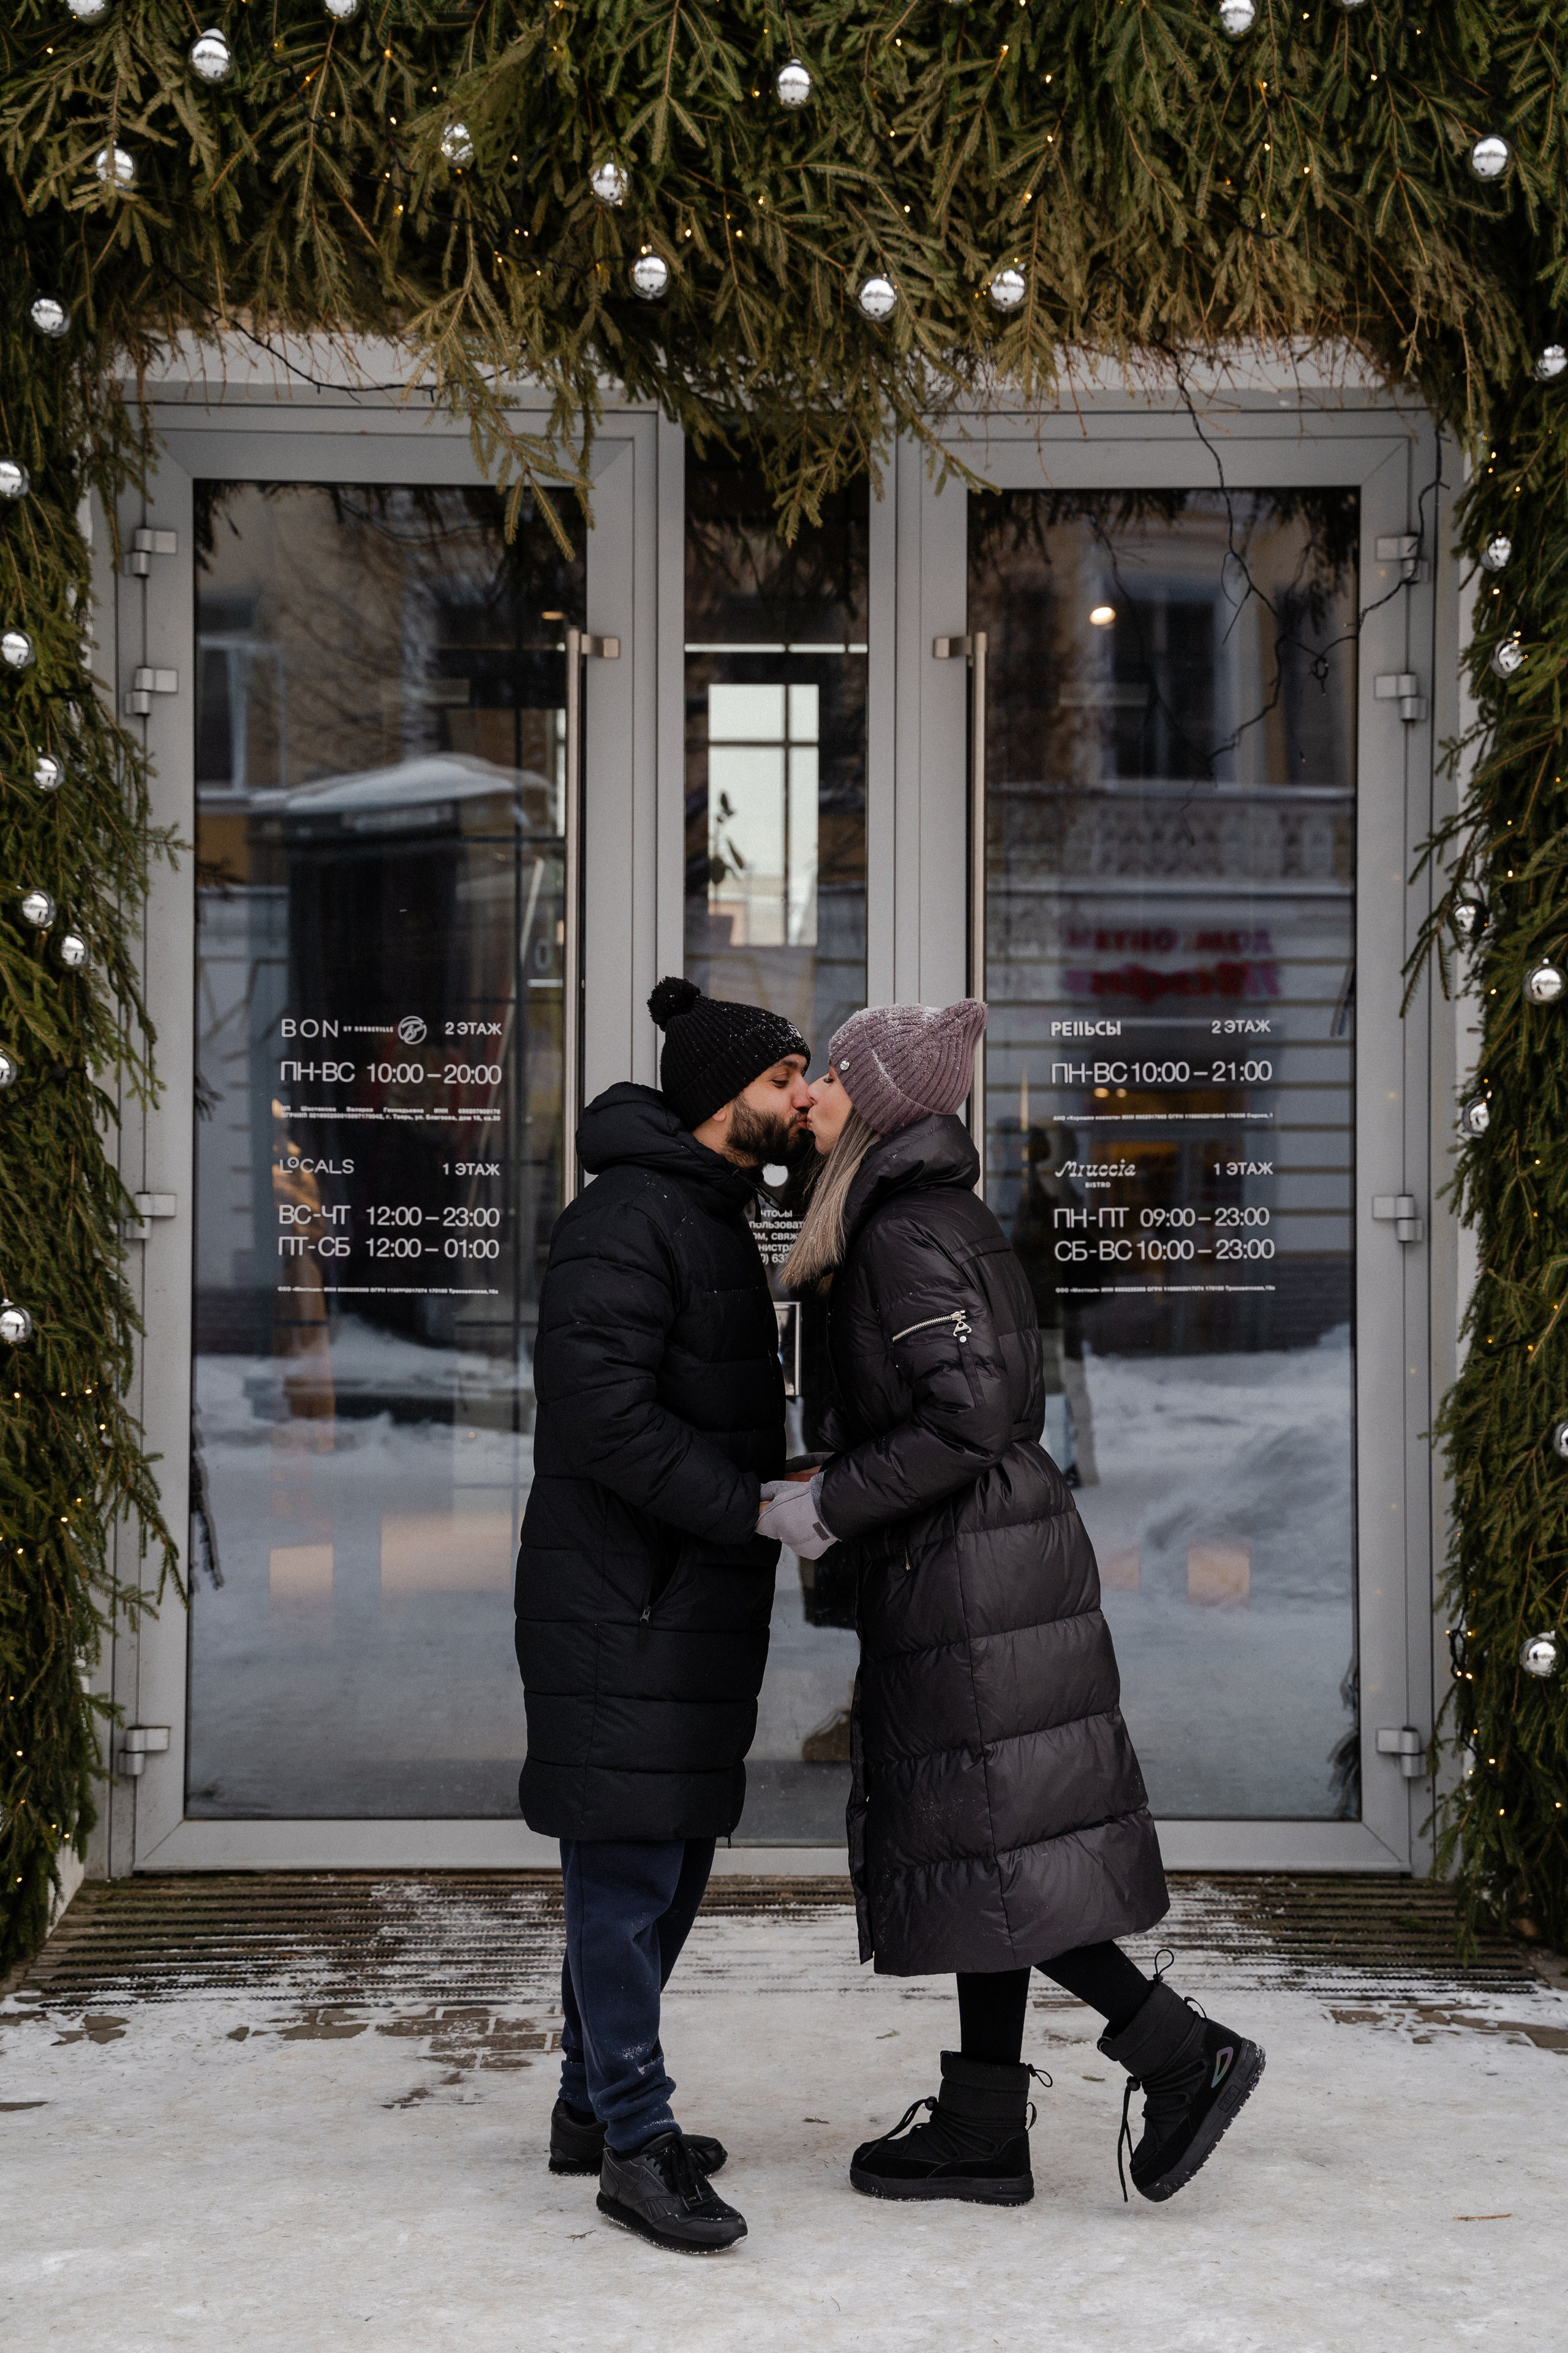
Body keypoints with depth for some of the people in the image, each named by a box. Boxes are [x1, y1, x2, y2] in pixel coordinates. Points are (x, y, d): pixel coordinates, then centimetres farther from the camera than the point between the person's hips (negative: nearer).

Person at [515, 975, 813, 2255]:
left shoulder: (714, 1224, 19)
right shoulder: (626, 1217, -15)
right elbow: (601, 1412, -24)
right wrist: (755, 1509, -21)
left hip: (694, 1604, 10)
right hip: (622, 1605, -10)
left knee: (674, 1860, 14)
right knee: (626, 1862, -5)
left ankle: (595, 2104, 25)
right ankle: (634, 2141, 2)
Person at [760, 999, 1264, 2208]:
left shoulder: (907, 1236, -14)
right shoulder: (948, 1218, 15)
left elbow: (969, 1418, -22)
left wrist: (829, 1507, -15)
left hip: (968, 1568, -10)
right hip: (988, 1563, 10)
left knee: (988, 1853, -4)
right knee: (984, 1850, 11)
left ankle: (1183, 2052, 0)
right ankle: (984, 2130, 17)